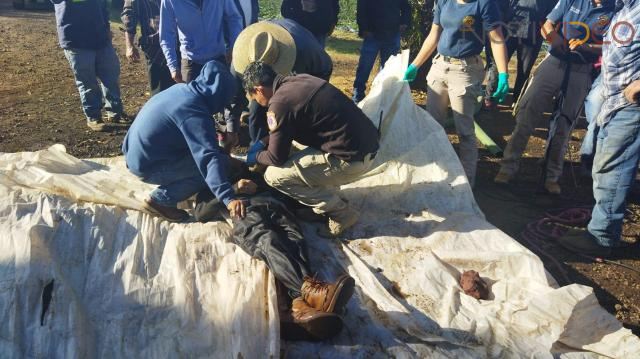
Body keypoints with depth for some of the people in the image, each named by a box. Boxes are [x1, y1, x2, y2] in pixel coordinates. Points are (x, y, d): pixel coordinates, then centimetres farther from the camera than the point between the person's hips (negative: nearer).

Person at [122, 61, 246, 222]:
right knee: (220, 162, -12)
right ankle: (161, 200, -6)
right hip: (147, 165, -9)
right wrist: (228, 198, -44)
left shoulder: (180, 89, 3)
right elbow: (209, 158, -37)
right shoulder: (194, 113, -24)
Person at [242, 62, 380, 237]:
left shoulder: (279, 103, -13)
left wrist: (255, 157, 17)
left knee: (274, 175, -3)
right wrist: (263, 142, 30)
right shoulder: (300, 80, 11)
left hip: (351, 157, -9)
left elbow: (277, 158, -3)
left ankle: (341, 213, 6)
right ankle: (331, 198, 24)